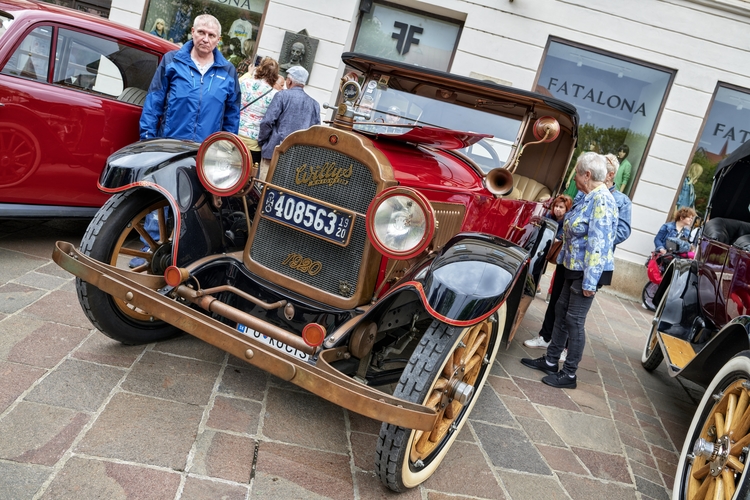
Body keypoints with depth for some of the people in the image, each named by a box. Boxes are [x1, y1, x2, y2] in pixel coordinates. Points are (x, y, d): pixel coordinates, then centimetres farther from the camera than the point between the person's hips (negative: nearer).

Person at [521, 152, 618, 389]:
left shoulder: (601, 201, -21)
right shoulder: (589, 197, 10)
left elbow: (598, 245, -24)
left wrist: (590, 281, -24)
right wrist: (562, 260, 22)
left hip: (588, 272, -10)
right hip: (574, 268, 10)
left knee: (574, 319, -2)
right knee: (561, 311, 15)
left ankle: (569, 375, 9)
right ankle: (550, 361, 27)